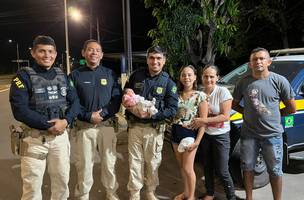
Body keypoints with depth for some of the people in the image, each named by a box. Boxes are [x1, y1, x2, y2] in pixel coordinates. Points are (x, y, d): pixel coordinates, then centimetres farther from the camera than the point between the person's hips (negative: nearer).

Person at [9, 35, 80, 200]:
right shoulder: (24, 76, -7)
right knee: (32, 185, 6)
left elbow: (74, 101, 4)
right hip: (34, 138, -4)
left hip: (61, 135, 4)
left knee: (62, 180, 15)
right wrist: (49, 126, -17)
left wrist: (66, 121, -14)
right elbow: (19, 110, -15)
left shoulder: (62, 75, 8)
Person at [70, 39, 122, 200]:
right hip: (84, 126, -1)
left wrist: (102, 114, -13)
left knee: (109, 162, 10)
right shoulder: (75, 75, 3)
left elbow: (117, 100, 2)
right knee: (84, 164, 6)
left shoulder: (110, 74, 8)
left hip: (107, 125, 2)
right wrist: (89, 116, -14)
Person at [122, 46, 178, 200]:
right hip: (135, 125, 1)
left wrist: (150, 114, -20)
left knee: (152, 162, 12)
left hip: (154, 128, -1)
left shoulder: (168, 83, -3)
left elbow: (172, 109, -8)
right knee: (135, 161, 8)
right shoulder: (136, 76, 1)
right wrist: (130, 108, -11)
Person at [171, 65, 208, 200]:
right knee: (181, 166, 15)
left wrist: (197, 141, -15)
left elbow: (203, 121, -10)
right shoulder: (176, 94, 4)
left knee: (187, 168, 0)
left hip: (190, 133, -4)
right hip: (176, 132, 5)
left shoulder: (200, 96, -8)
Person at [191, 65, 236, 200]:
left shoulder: (223, 92, -16)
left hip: (221, 135, -4)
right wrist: (197, 121, -12)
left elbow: (225, 116, -20)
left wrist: (204, 121, -26)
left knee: (221, 171, -1)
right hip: (205, 134, 4)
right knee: (207, 166, 16)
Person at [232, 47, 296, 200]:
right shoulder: (244, 82, -1)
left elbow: (291, 108, 0)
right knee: (247, 168, 14)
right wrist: (248, 113, 0)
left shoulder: (279, 81, -7)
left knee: (275, 171, 9)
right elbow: (234, 104, 11)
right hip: (249, 134, 3)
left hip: (272, 135, -2)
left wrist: (273, 114, -1)